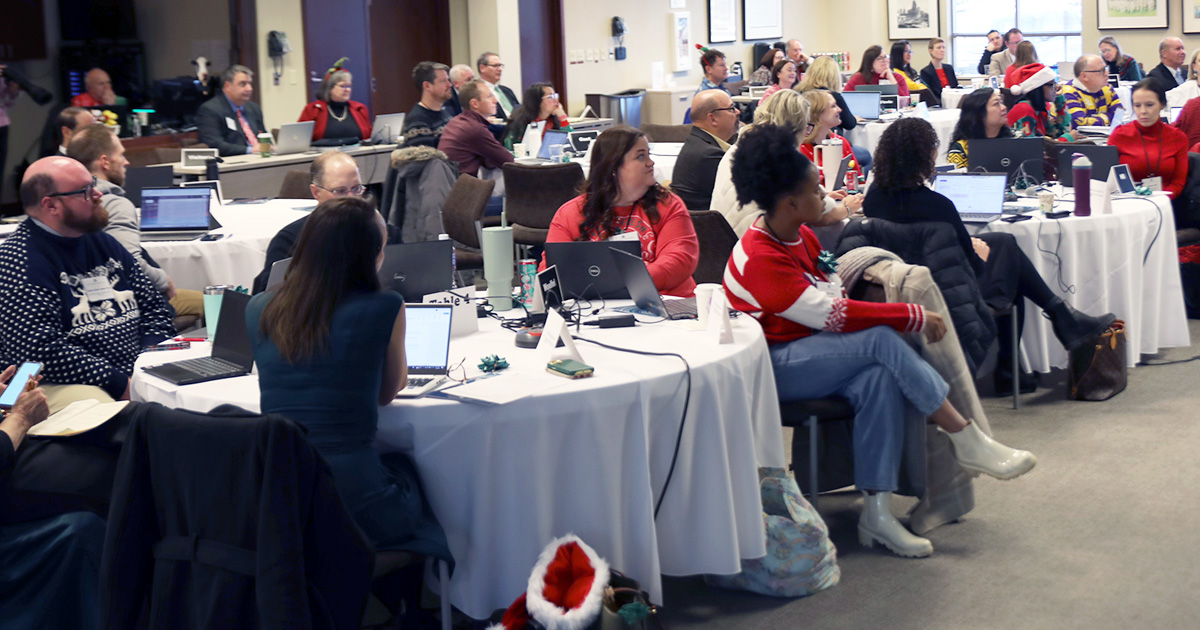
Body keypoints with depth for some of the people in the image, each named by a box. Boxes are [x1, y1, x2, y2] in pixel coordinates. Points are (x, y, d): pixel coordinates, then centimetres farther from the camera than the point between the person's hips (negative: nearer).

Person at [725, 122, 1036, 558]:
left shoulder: (800, 236, 10)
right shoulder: (759, 259, -20)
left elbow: (835, 293, 9)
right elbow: (831, 314, -24)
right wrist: (915, 317, -19)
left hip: (806, 351, 8)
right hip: (770, 367, -8)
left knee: (880, 377, -25)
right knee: (881, 340, -27)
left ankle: (877, 511, -27)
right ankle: (967, 442, -19)